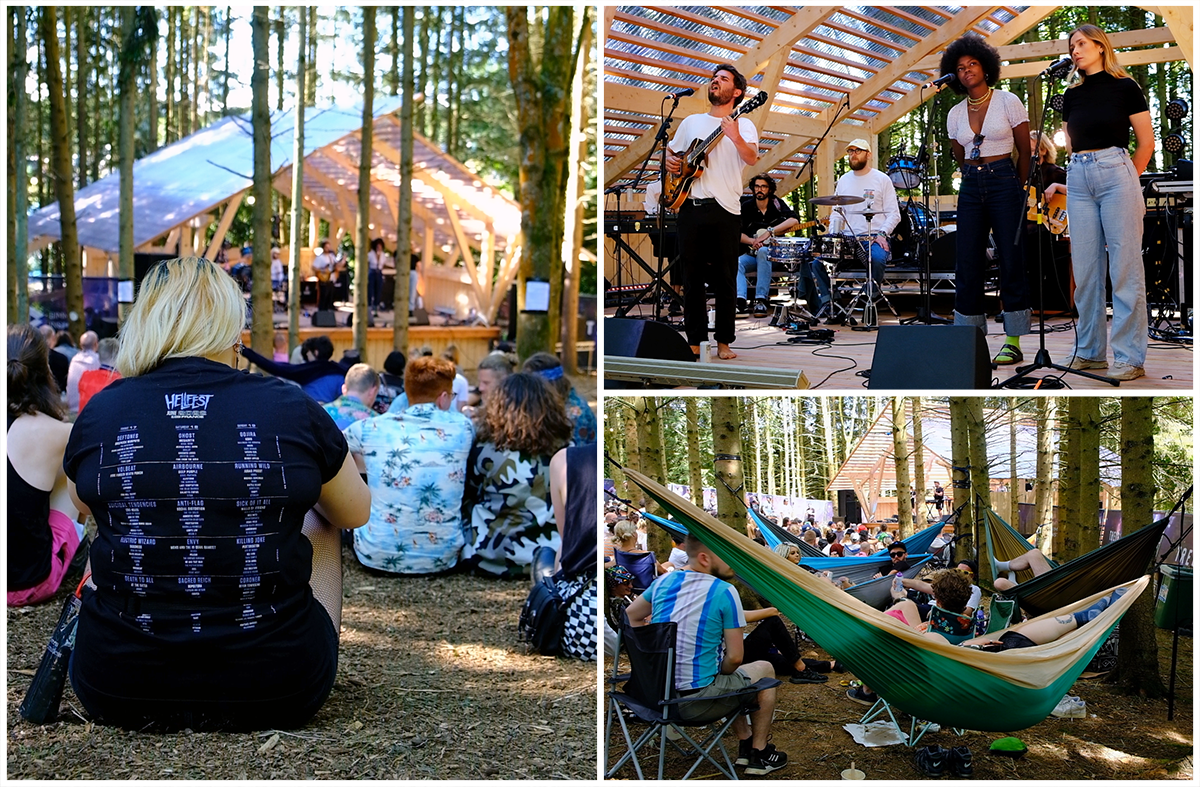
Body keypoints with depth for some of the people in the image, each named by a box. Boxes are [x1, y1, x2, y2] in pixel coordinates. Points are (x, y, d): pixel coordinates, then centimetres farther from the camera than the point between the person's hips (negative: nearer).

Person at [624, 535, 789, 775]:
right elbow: (735, 658, -15)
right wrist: (721, 672, 6)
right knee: (765, 668, 20)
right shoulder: (724, 591, -14)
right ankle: (759, 754, 26)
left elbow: (631, 616, 18)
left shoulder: (664, 581, 3)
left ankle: (745, 741, 41)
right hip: (696, 703, -6)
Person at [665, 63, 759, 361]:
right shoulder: (691, 122, 17)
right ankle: (695, 340, 9)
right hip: (690, 205, 3)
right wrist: (670, 160, 6)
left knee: (725, 278, -1)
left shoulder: (743, 125, 5)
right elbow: (671, 150, 30)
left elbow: (752, 158, -14)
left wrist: (735, 137, -34)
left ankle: (723, 341, 6)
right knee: (693, 276, 3)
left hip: (725, 209, -3)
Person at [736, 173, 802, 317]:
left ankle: (761, 300, -41)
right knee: (736, 262, -29)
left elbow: (794, 220, -16)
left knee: (763, 251, -37)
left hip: (773, 253, -2)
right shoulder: (746, 207, 7)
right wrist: (752, 241, -19)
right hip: (752, 254, 2)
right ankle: (740, 301, -45)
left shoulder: (777, 204, 2)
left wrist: (769, 232, -23)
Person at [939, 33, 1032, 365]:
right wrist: (975, 179, 15)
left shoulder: (1008, 102, -1)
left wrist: (1014, 188, 7)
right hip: (971, 188, 4)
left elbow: (1025, 152, 3)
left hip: (1004, 184, -4)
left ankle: (1014, 342, -1)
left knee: (1011, 262, -4)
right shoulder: (955, 114, 10)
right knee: (967, 265, 0)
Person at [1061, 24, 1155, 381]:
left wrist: (1127, 180, 8)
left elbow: (1146, 143, 2)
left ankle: (1130, 358, -2)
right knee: (1085, 269, 6)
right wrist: (1083, 169, 15)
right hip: (1079, 180, 5)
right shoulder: (1071, 95, 13)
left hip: (1116, 174, -5)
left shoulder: (1125, 88, -1)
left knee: (1125, 268, -5)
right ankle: (1090, 351, 14)